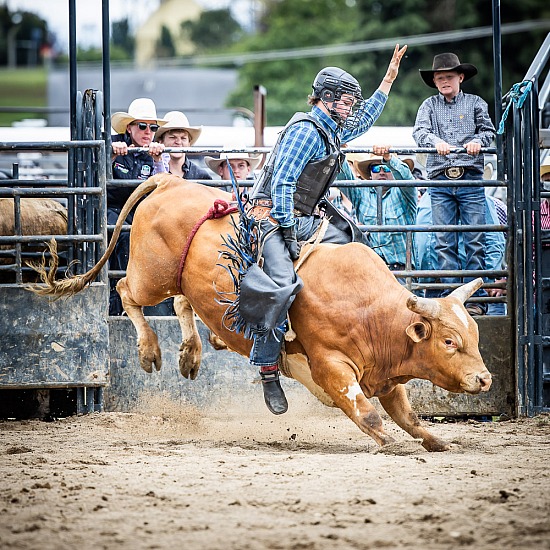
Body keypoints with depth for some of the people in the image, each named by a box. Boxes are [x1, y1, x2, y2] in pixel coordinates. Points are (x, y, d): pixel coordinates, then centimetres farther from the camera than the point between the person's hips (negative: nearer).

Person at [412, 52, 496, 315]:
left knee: (475, 241, -4)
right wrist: (436, 141, -23)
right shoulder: (429, 106, 13)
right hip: (440, 181, 1)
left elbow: (488, 130, 4)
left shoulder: (475, 103, 12)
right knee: (444, 242, -1)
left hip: (470, 178, -1)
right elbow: (419, 131, -2)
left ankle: (475, 298, -3)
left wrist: (478, 140, -19)